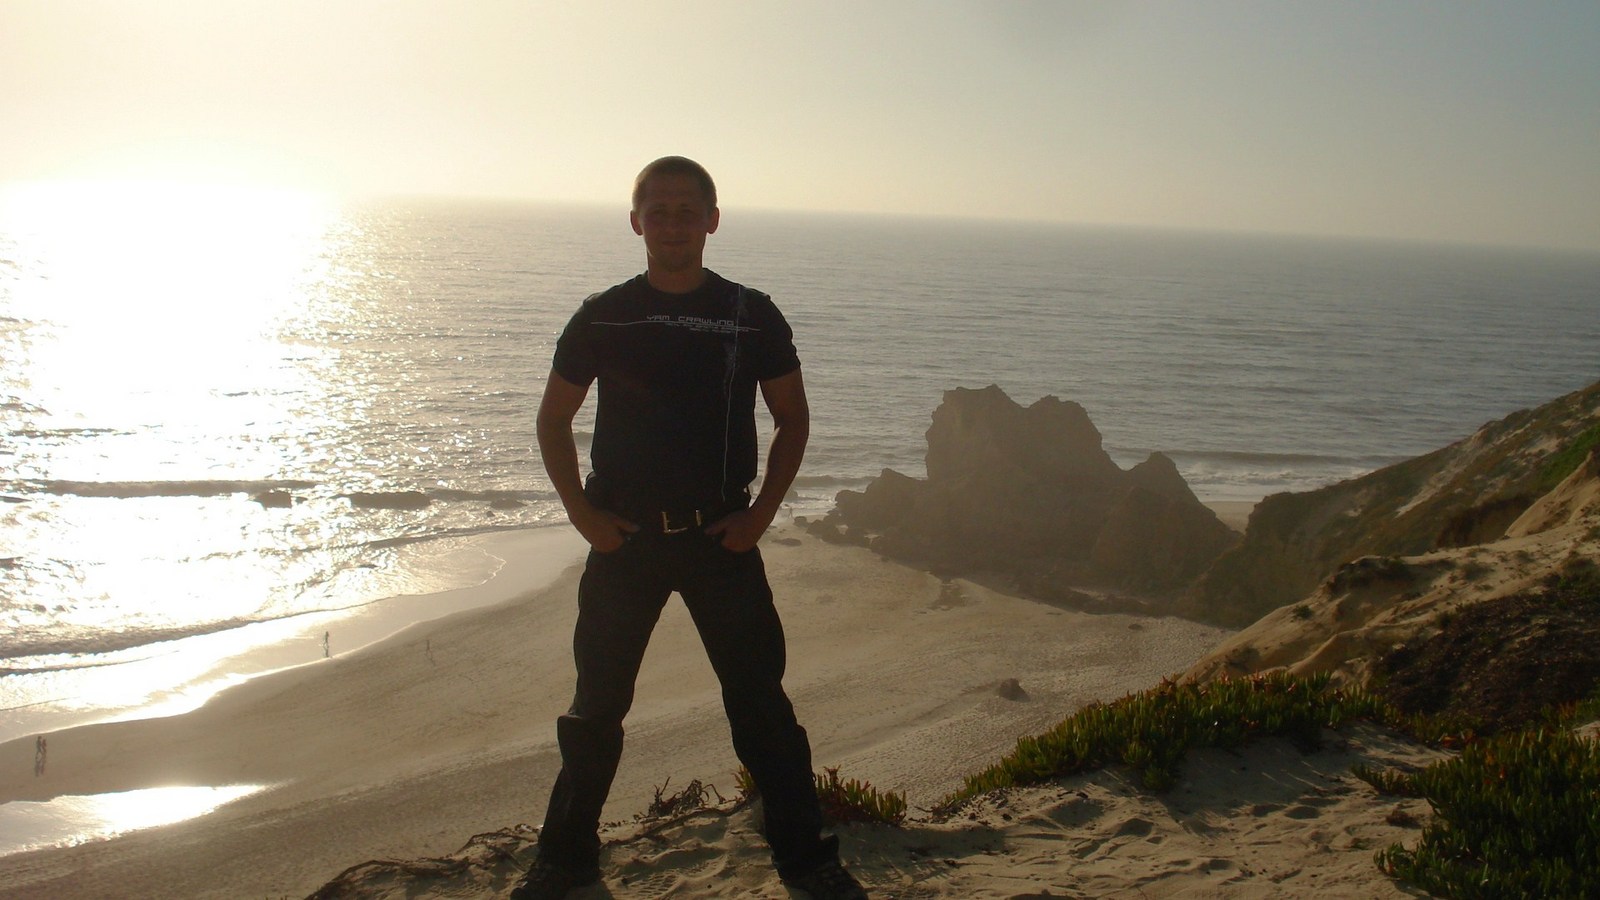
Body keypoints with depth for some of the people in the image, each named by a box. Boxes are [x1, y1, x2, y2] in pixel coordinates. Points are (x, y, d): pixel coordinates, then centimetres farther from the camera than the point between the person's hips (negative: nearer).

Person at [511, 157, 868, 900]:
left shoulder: (752, 316, 0)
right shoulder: (602, 318, 1)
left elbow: (792, 419, 7)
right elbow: (553, 421, 9)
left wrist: (760, 514, -3)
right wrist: (581, 512, -2)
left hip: (722, 537, -1)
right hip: (623, 537, 1)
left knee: (760, 700, 3)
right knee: (597, 705, 10)